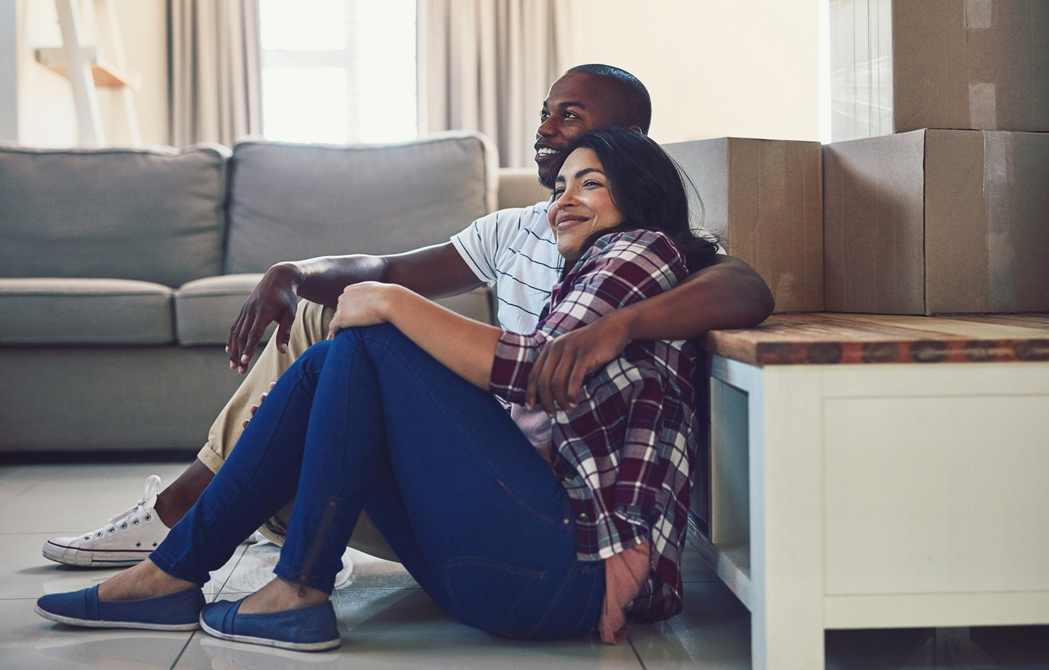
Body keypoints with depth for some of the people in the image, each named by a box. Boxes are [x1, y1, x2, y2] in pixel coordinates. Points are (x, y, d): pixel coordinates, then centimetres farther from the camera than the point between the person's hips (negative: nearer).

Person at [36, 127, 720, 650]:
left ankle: (298, 594, -10)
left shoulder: (642, 247, 0)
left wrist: (396, 302, -12)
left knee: (368, 339, -12)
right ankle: (174, 572, 5)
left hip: (571, 565, -9)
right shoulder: (589, 271, 29)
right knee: (330, 363, 6)